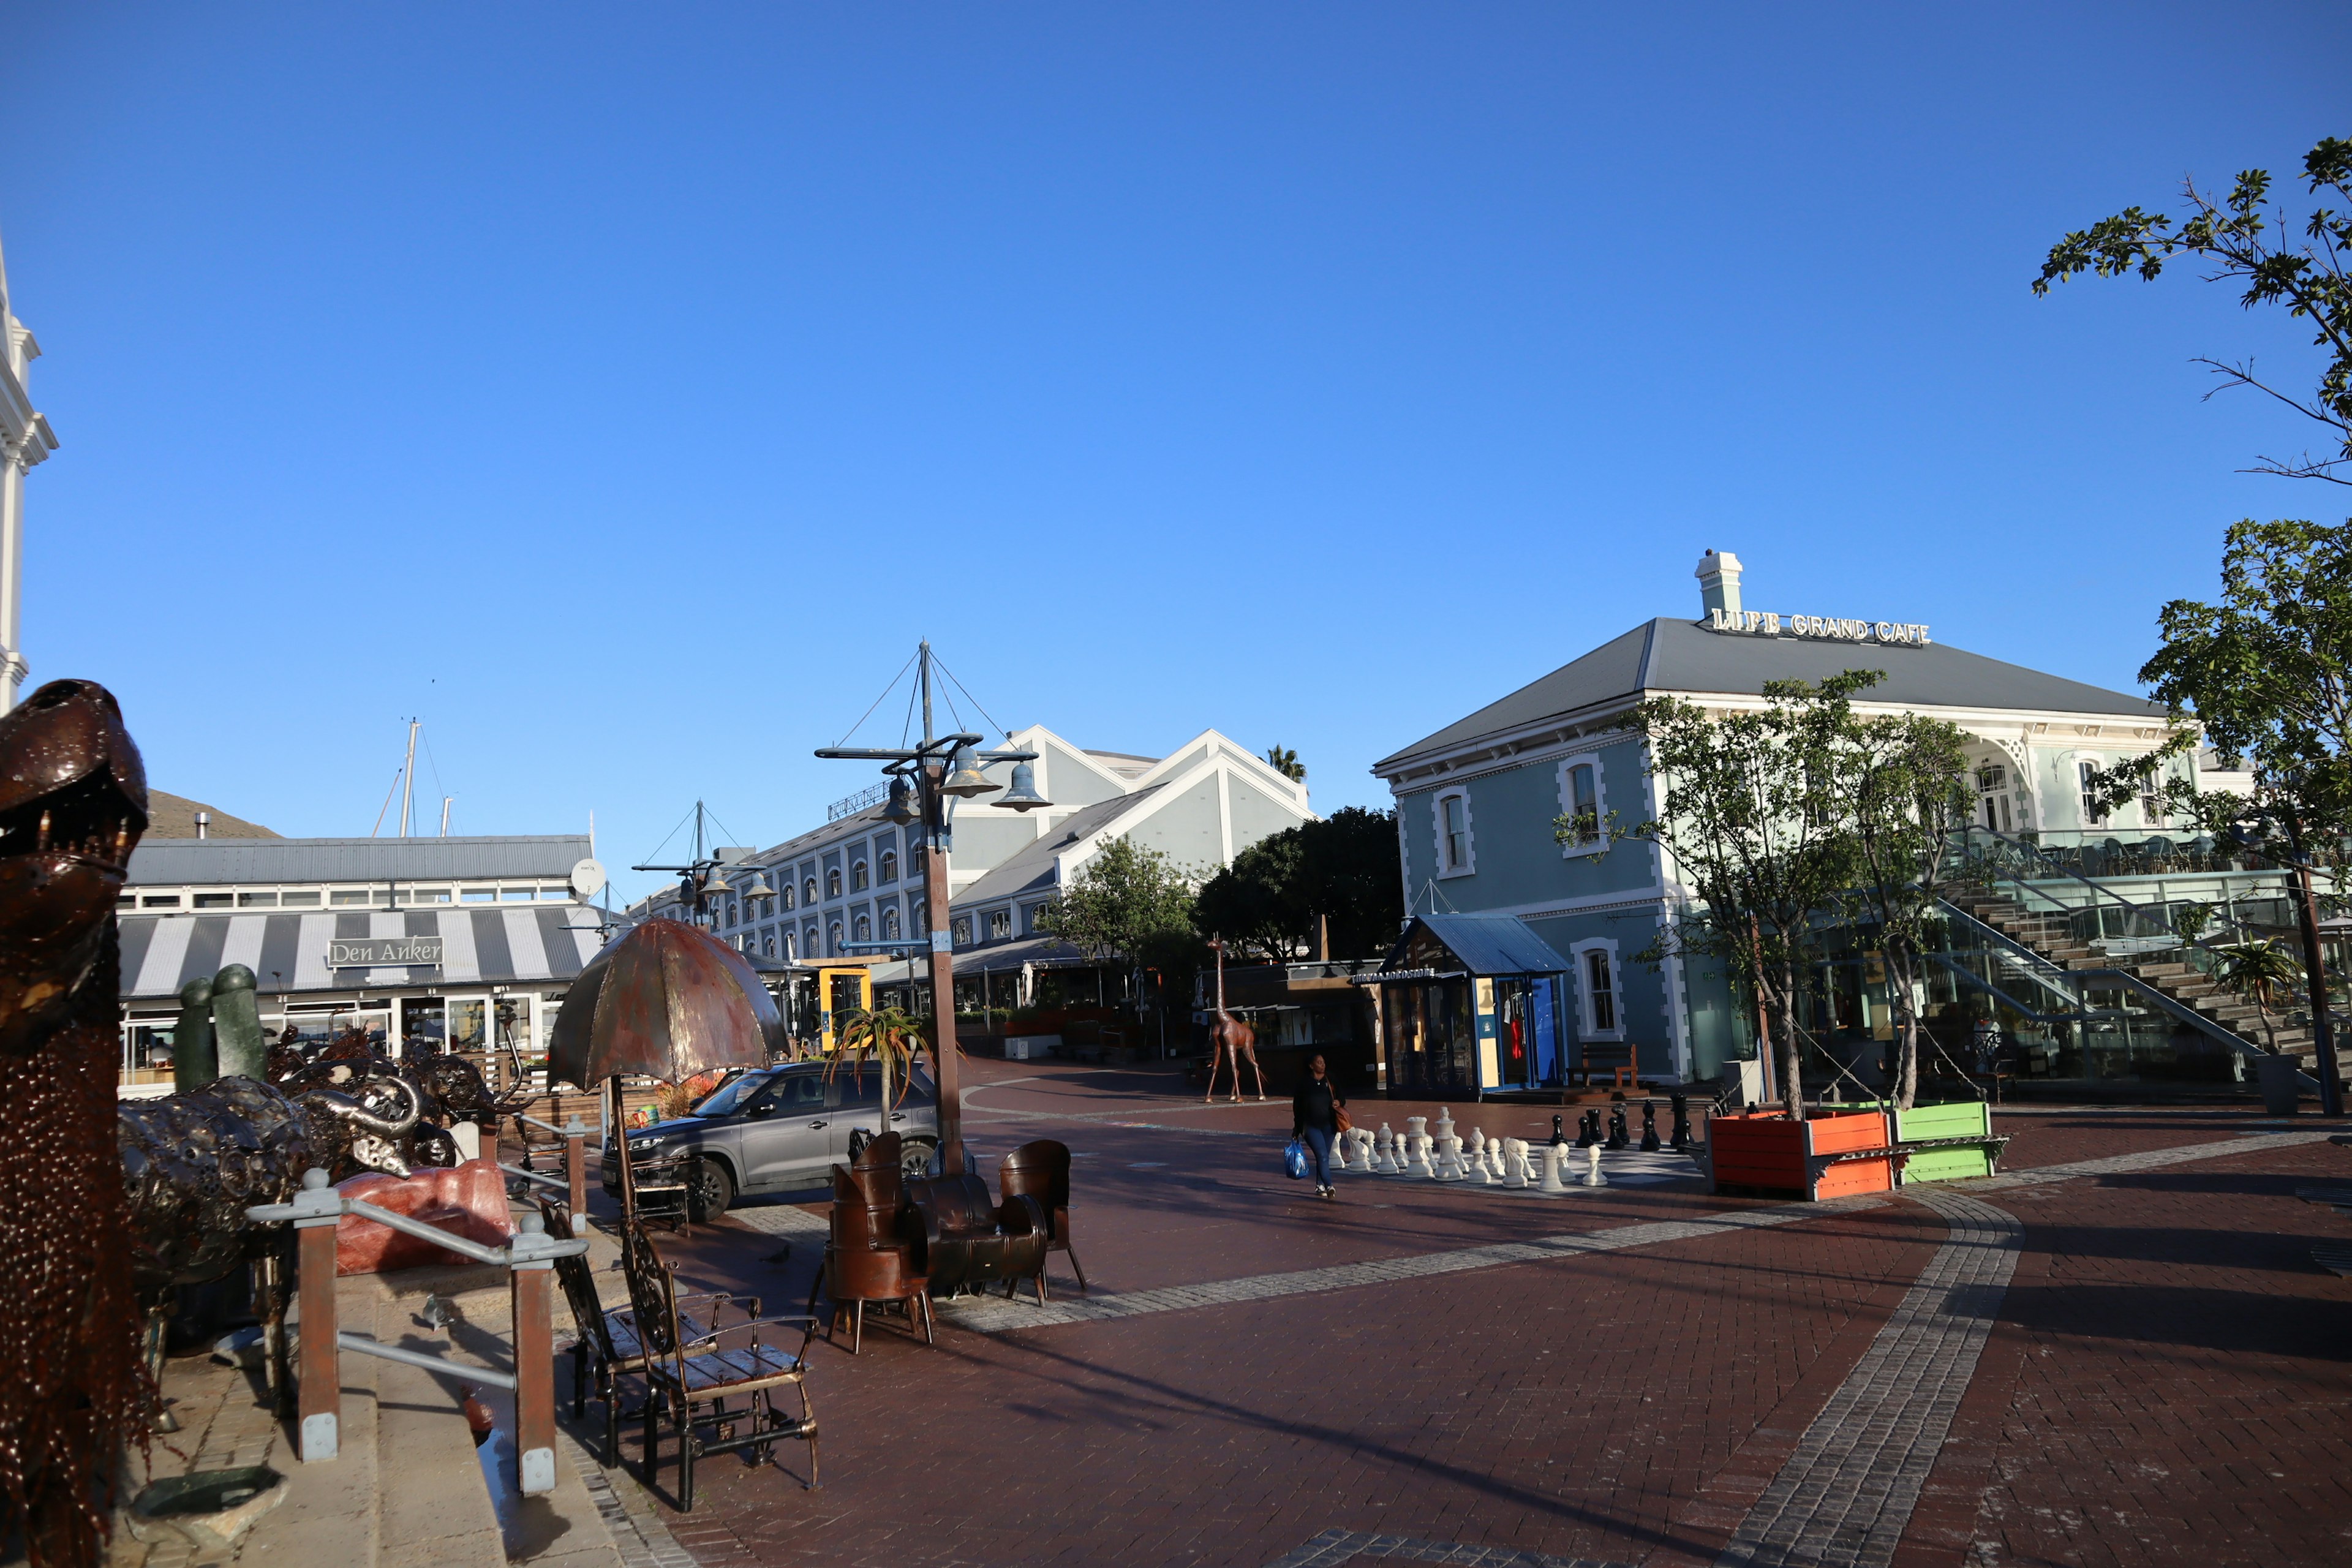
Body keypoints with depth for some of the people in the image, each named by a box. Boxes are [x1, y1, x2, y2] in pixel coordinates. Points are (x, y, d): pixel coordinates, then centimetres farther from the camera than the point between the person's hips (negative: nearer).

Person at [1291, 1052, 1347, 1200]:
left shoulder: (1330, 1080, 5)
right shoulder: (1304, 1084, -1)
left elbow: (1342, 1096, 11)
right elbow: (1297, 1106, 5)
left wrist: (1339, 1102, -14)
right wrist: (1297, 1128, 7)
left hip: (1329, 1125, 3)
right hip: (1311, 1126, -3)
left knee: (1324, 1157, 11)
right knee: (1322, 1156, -15)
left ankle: (1320, 1186, 25)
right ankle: (1329, 1186, -20)